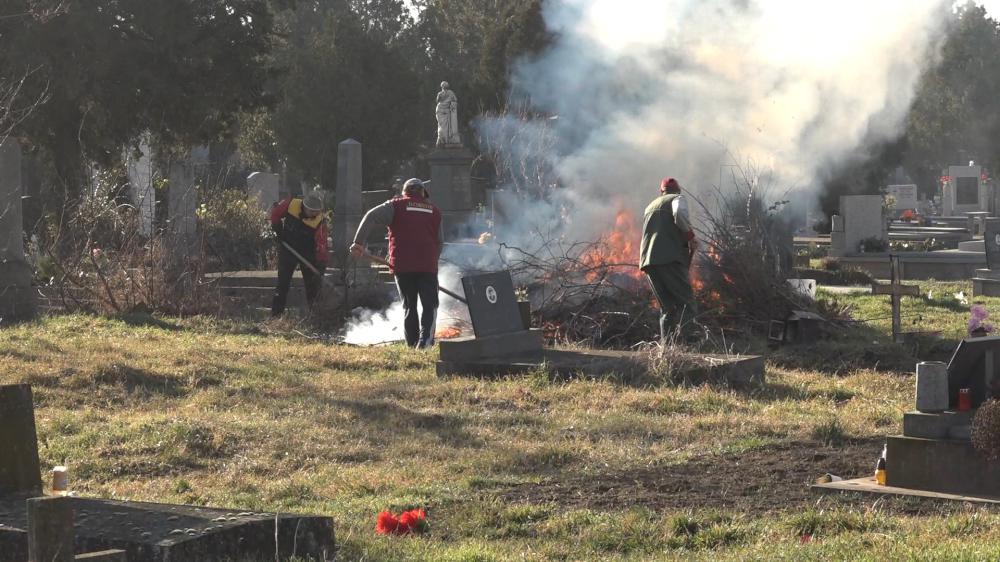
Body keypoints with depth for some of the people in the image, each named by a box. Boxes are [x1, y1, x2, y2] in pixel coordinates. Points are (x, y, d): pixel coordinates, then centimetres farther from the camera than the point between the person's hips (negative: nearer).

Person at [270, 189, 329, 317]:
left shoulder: (320, 221, -23)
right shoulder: (291, 204, -19)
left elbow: (321, 244, -27)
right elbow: (275, 210, 0)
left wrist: (322, 263, -36)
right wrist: (277, 228, -3)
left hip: (308, 253, -1)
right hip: (288, 248, 1)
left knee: (313, 284, 3)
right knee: (283, 283, 2)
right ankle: (276, 313, 7)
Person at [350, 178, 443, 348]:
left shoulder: (396, 205, 8)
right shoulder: (434, 211, 15)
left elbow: (372, 217, -8)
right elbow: (440, 242, 19)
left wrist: (359, 242, -10)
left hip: (402, 264, 0)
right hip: (427, 266, 0)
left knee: (409, 306, 13)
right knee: (429, 305, 3)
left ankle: (412, 344, 11)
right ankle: (425, 341, -16)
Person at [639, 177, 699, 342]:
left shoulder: (651, 206, 30)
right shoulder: (677, 198, 10)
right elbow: (680, 214, -14)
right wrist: (690, 236, -2)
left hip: (648, 261, 6)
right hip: (671, 259, -6)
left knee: (667, 309, 12)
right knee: (687, 306, -9)